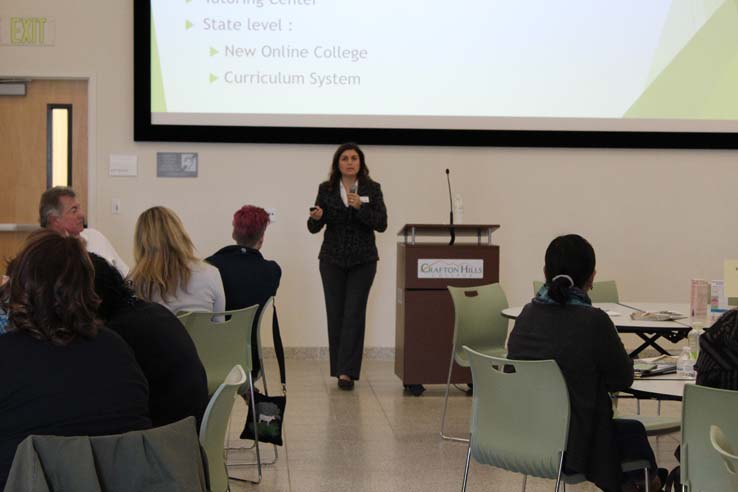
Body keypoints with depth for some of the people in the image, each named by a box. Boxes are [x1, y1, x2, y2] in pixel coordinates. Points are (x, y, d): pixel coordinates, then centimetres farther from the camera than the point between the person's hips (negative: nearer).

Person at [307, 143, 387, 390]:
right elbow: (313, 227, 2)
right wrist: (316, 217, -22)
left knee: (354, 313, -8)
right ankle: (340, 369, 13)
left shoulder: (372, 189, 1)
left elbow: (381, 224, -7)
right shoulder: (326, 189, 2)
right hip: (332, 259, 1)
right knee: (335, 313, 2)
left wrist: (360, 207, -22)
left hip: (363, 260, -1)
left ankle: (346, 371, -10)